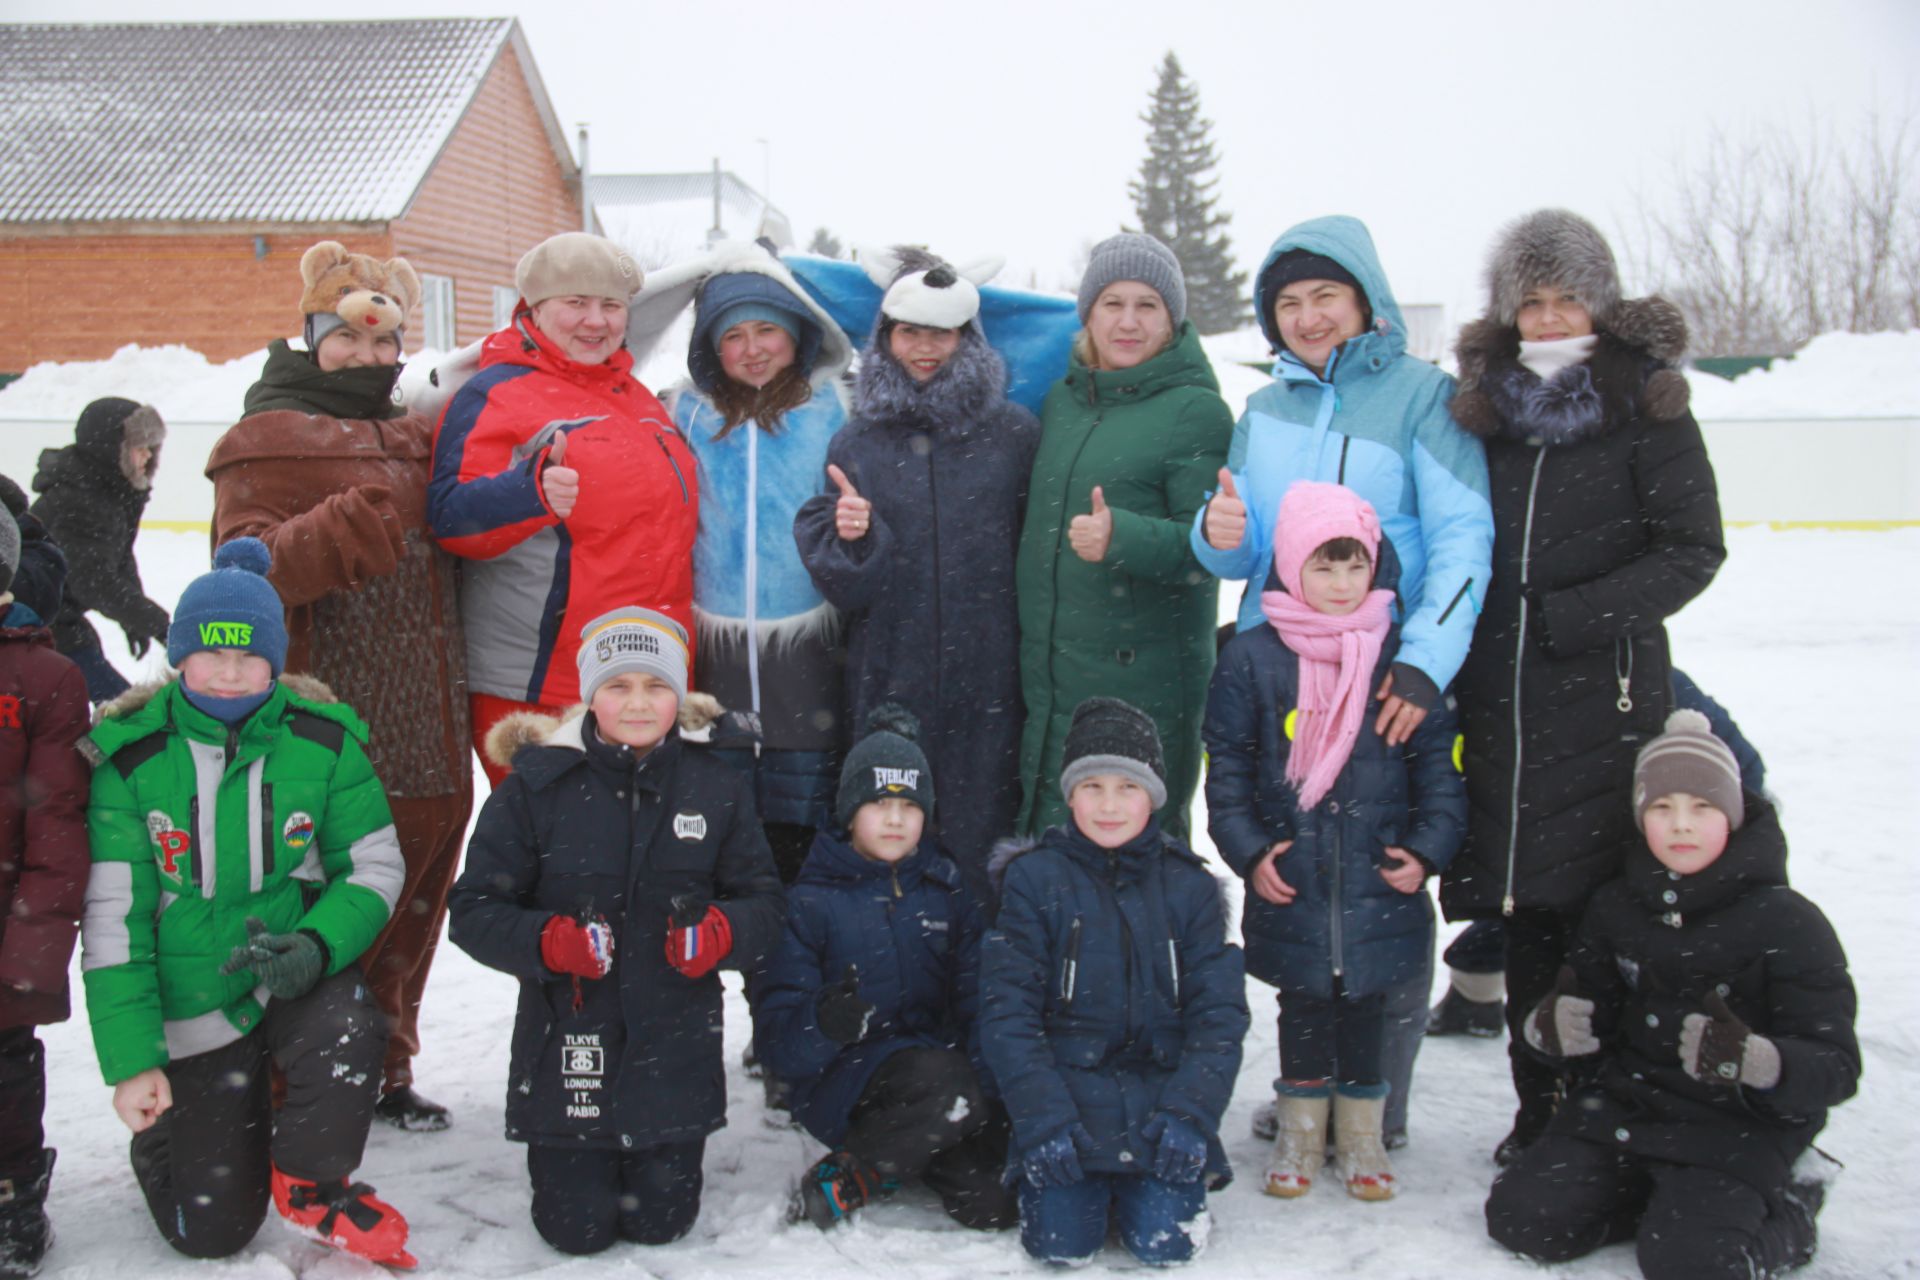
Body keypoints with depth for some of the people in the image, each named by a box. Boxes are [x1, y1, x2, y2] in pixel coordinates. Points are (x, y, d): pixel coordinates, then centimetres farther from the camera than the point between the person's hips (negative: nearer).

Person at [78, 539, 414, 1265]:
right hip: (190, 1006, 0)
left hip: (296, 969, 1)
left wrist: (315, 946, -23)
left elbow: (375, 866, -2)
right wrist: (131, 1061, -14)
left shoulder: (322, 741, -8)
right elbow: (113, 919, -9)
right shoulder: (131, 758, -11)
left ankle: (310, 1183, -3)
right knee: (211, 1233, 0)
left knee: (349, 1038, -35)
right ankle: (165, 1130, 37)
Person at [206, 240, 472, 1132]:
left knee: (409, 918, 15)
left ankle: (384, 1074, 31)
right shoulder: (268, 441, -1)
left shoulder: (417, 442, 20)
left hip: (432, 741, 7)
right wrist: (346, 528, -29)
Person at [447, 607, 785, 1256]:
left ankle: (657, 1149, 40)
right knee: (577, 1229, 2)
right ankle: (567, 1151, 36)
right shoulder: (535, 787, -5)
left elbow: (764, 901, 5)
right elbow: (474, 910, -4)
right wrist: (547, 940, -23)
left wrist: (721, 932, -18)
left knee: (660, 1221, 6)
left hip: (676, 1046, 2)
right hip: (567, 1038, -1)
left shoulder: (716, 788, 1)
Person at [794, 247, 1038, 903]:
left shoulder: (1015, 435, 4)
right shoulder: (857, 443, 9)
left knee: (976, 849, 0)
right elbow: (841, 588, 6)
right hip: (889, 684, 2)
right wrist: (848, 538, -14)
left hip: (987, 685, -1)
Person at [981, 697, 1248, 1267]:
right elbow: (1007, 1009, -5)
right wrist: (1043, 1117, -15)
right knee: (1063, 1242, -16)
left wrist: (1190, 1112, -11)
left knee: (1166, 1241, -14)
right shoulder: (1034, 877, -2)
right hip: (1065, 1089, -1)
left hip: (1161, 1098, 1)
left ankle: (1145, 1178, 18)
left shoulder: (1188, 885, 4)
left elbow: (1219, 1012, 2)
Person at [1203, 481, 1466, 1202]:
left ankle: (1361, 1133, 28)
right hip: (1288, 882, -1)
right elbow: (1226, 768, 2)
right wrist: (1248, 851, -6)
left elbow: (1441, 765, 5)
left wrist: (1428, 850, -4)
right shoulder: (1252, 661, -3)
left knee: (1366, 1005, 10)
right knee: (1303, 1005, 10)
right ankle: (1301, 1129, 28)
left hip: (1381, 884, 1)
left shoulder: (1404, 658, 0)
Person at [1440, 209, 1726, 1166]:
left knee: (1599, 902, -6)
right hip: (1500, 693, 4)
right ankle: (1541, 1108, 16)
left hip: (1607, 692, -4)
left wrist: (1577, 616, -13)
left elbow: (1694, 549, -2)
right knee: (1525, 912, 6)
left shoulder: (1646, 405, 1)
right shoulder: (1485, 406, 13)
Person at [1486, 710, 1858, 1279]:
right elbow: (1587, 1013, 8)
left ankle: (1786, 1208, 6)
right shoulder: (1615, 907, 3)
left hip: (1738, 1128, -4)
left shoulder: (1787, 923, -12)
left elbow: (1836, 1066, -15)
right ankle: (1662, 1193, 13)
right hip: (1624, 1102, 5)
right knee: (1521, 1219, -8)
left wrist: (1754, 1061, -37)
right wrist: (1546, 1027, -17)